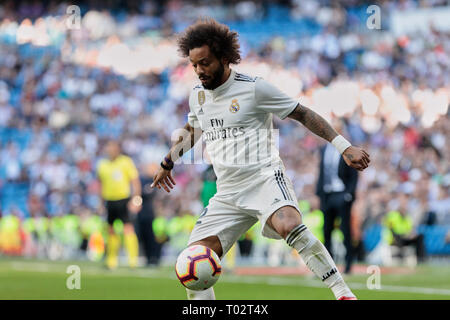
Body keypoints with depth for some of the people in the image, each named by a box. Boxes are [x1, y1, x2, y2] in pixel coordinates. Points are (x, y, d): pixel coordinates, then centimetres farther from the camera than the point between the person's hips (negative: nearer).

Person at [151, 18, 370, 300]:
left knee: (289, 225, -38)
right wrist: (168, 162, 47)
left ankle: (344, 294, -35)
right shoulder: (198, 95, 12)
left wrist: (344, 147, -8)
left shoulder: (254, 88, -7)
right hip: (228, 192, 7)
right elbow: (192, 130, 34)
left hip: (265, 178, -6)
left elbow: (303, 114, -2)